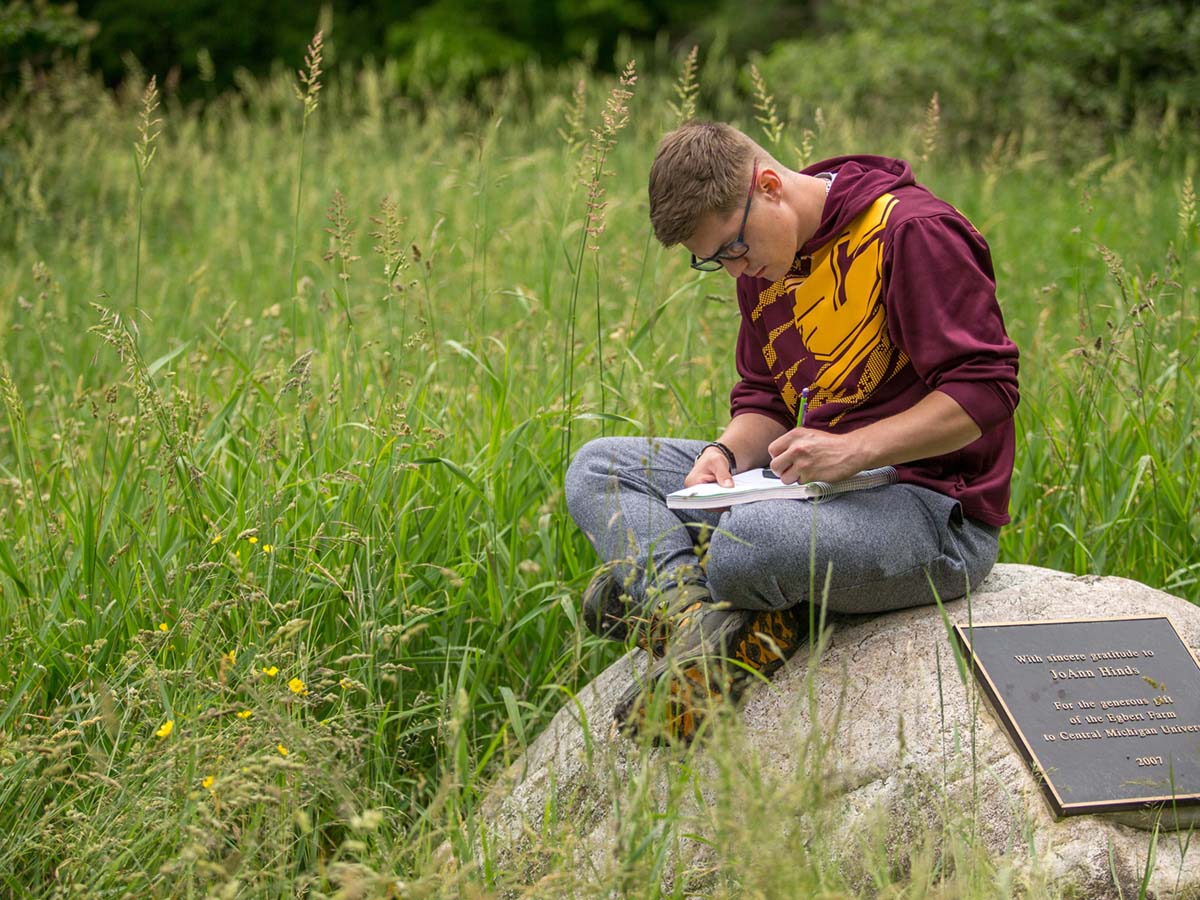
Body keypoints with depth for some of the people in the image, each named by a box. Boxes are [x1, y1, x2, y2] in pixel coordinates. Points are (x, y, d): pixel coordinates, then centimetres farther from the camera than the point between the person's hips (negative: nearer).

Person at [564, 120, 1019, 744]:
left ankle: (652, 585, -5)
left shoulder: (913, 231, -14)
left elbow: (985, 392, -18)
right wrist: (727, 453, -4)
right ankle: (699, 614, -26)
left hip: (934, 507, -9)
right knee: (597, 468, 0)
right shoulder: (764, 262, 12)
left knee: (753, 541, -41)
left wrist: (854, 448, -26)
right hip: (816, 483, 9)